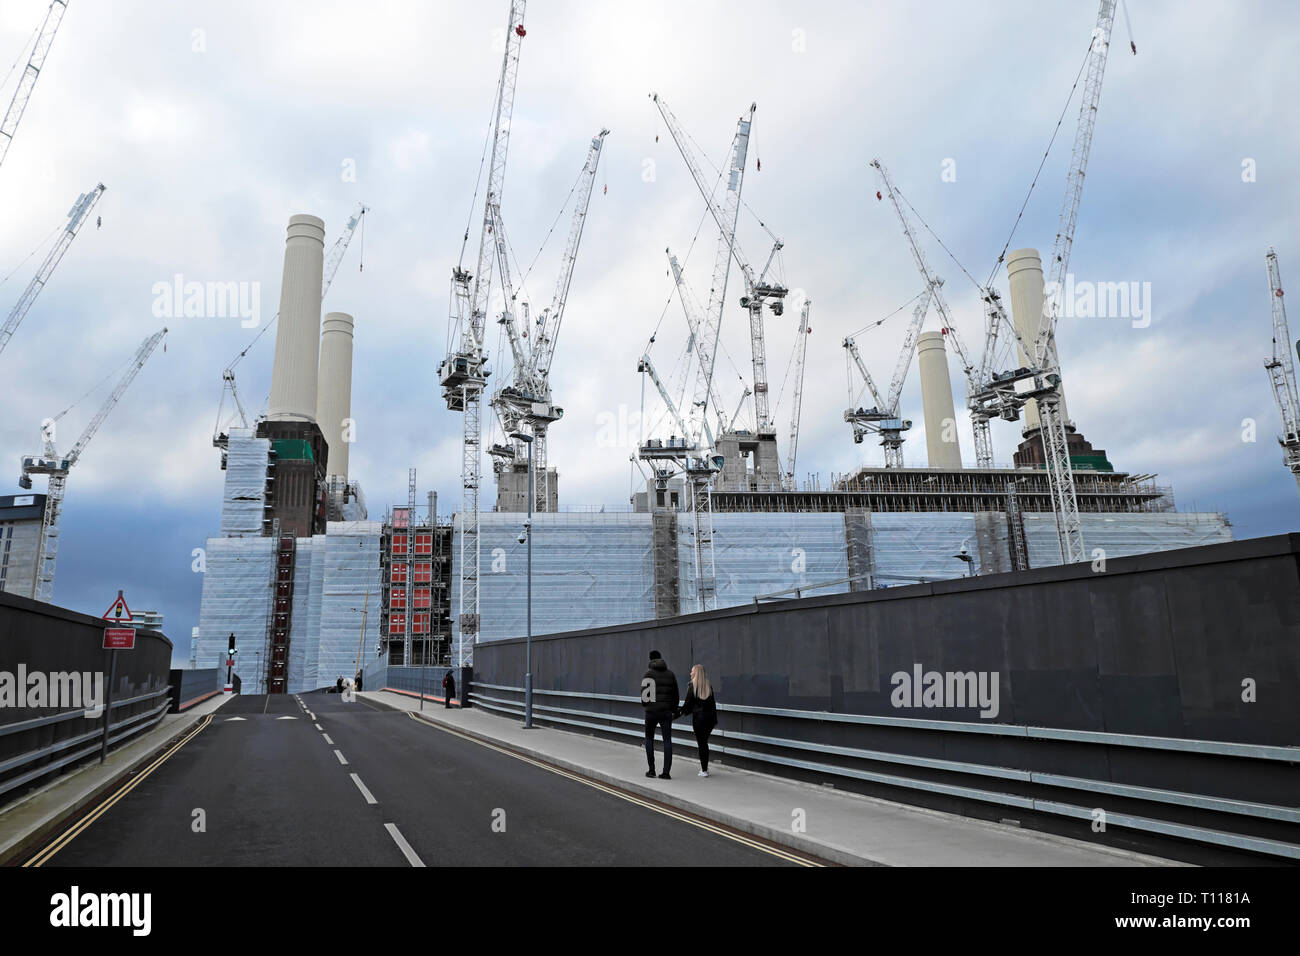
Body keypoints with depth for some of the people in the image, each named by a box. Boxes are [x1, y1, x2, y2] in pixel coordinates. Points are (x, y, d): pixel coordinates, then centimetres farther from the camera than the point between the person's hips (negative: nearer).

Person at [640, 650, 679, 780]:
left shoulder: (648, 674, -6)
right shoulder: (670, 674, 5)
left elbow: (644, 692, -7)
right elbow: (675, 694, 10)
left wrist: (645, 704, 14)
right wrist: (675, 709, 22)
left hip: (651, 711, -2)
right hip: (666, 712, 2)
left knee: (649, 739, 14)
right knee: (667, 740, 4)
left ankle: (651, 770, 12)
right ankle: (666, 772, -1)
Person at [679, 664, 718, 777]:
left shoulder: (692, 686, -7)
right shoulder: (709, 686, 5)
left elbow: (688, 704, -4)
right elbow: (713, 703, 7)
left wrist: (680, 712, 13)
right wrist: (715, 719, 12)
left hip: (698, 717, -4)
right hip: (710, 717, 4)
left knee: (701, 743, 2)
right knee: (704, 741, 16)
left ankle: (704, 770, 5)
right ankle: (705, 767, 17)